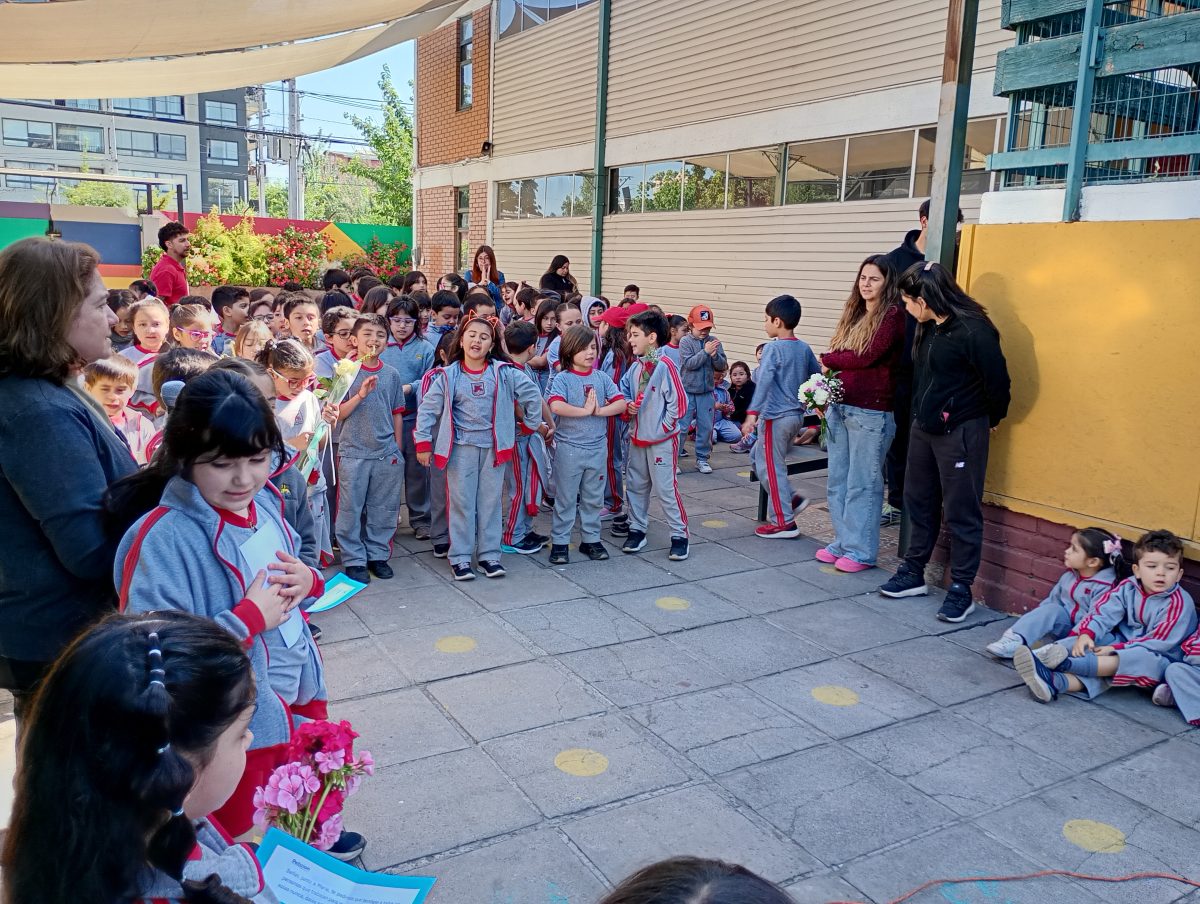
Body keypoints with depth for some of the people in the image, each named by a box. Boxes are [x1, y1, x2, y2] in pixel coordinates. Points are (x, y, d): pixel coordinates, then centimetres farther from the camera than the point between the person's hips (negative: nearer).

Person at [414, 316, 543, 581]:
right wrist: (423, 443, -4)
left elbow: (532, 395, 6)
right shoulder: (447, 376, -3)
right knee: (461, 502, 3)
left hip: (493, 447, 1)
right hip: (461, 448, -1)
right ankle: (460, 557, 11)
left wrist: (532, 424, 10)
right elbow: (427, 409, -1)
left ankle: (489, 554, 19)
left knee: (490, 501, 9)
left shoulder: (504, 373, -2)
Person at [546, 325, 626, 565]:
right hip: (569, 447, -4)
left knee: (593, 498, 13)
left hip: (597, 448, 4)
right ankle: (559, 542, 14)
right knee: (566, 498, 5)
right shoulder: (562, 378, -7)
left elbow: (621, 404, -4)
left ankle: (590, 539, 25)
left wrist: (598, 410, -17)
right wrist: (585, 411, -19)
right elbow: (556, 406, -25)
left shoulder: (602, 378, 5)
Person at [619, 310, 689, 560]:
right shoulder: (635, 366, 6)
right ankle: (637, 529, 27)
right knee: (635, 485, 14)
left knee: (666, 488, -3)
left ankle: (679, 535, 8)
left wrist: (664, 426, -12)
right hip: (637, 436, 8)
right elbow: (623, 391, 18)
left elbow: (679, 401, -16)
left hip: (661, 439, -7)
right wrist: (627, 407, -2)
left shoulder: (665, 366, -16)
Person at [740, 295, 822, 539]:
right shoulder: (804, 348, 8)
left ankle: (784, 522, 6)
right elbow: (818, 377, 16)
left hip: (776, 417, -8)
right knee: (759, 457, 21)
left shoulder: (773, 348, -14)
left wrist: (753, 413, -32)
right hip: (796, 416, 8)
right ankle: (790, 499, 18)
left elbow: (763, 382, -25)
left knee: (771, 467, 1)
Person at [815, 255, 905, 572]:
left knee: (863, 484, 0)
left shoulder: (893, 316, -8)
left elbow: (867, 357, -17)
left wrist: (828, 360, -3)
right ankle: (842, 542, 23)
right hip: (838, 406, 8)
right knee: (838, 481, 12)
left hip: (871, 412, -8)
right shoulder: (853, 315, 15)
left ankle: (861, 551, 8)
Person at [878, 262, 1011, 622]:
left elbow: (997, 380, -16)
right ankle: (913, 573, 30)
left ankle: (961, 589, 11)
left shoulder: (973, 330, -19)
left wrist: (992, 419, -1)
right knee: (919, 502, 17)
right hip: (924, 427, 9)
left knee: (961, 512, 1)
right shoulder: (928, 328, 7)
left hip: (960, 431, -9)